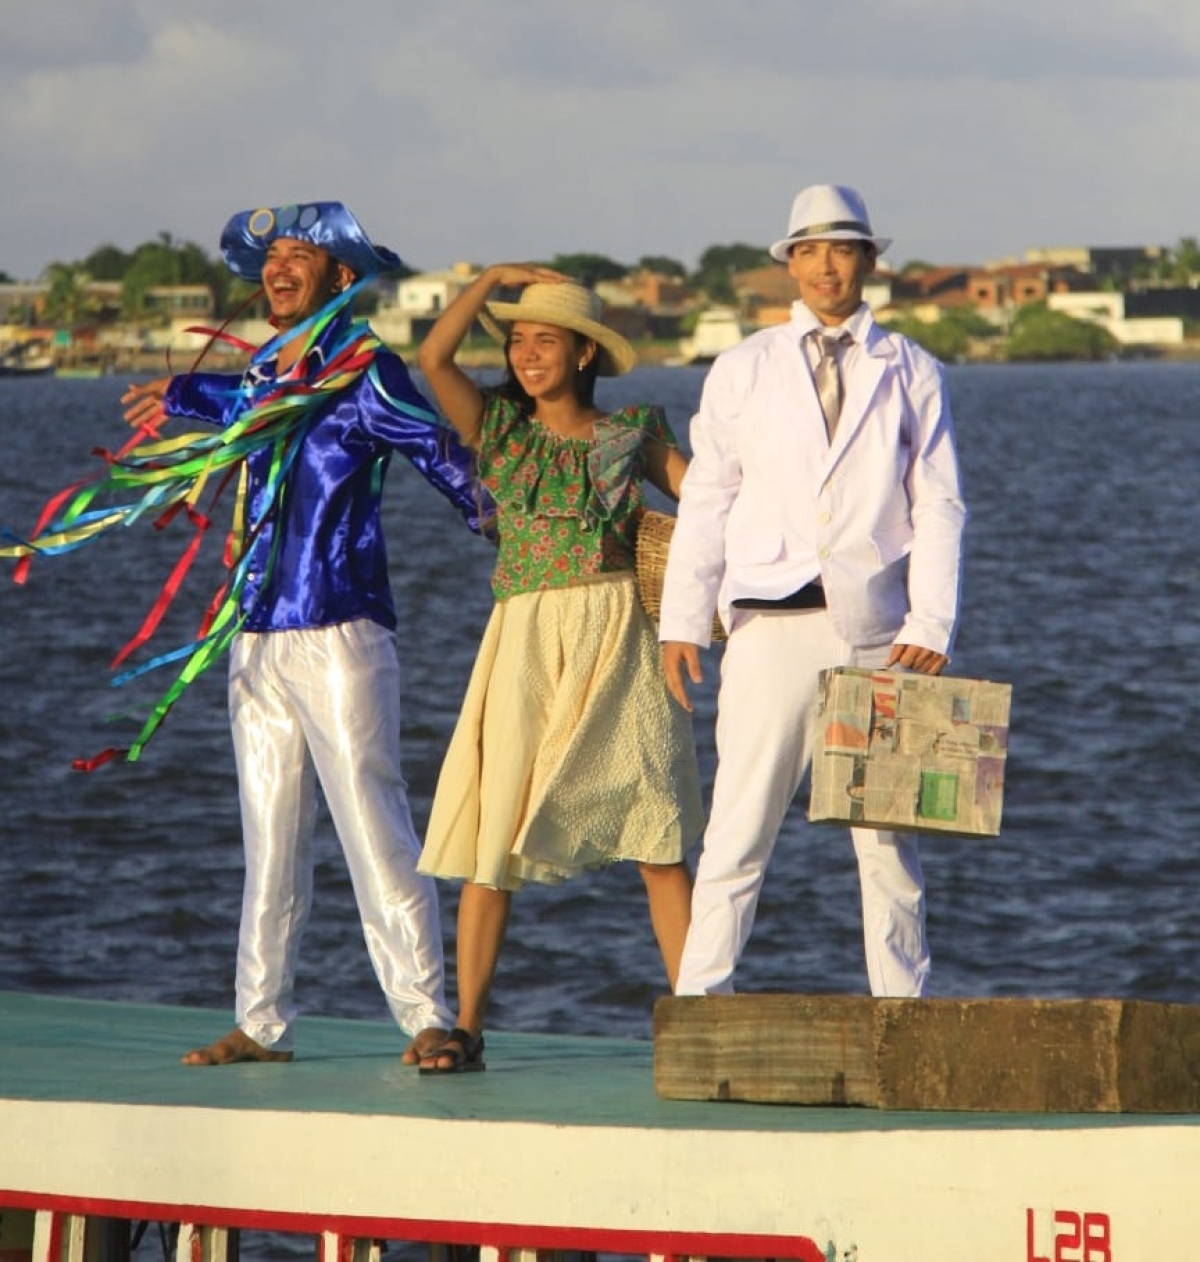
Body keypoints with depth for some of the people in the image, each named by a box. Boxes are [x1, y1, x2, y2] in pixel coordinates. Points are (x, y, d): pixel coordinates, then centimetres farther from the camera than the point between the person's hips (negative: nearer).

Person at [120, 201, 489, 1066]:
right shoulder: (268, 372, 15)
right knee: (270, 840, 8)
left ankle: (428, 1018, -10)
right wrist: (180, 397, 53)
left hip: (339, 634, -7)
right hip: (261, 634, 7)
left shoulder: (365, 371, -6)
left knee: (373, 828, -11)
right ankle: (261, 1021, 12)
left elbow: (453, 464, -8)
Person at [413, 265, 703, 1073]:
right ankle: (467, 1029, 1)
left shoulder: (632, 432, 10)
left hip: (618, 636, 0)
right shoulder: (499, 428, 9)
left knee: (658, 838, -2)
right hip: (528, 641, 0)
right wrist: (494, 279, 1)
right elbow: (432, 357, -4)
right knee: (492, 833, -4)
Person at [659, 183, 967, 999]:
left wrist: (930, 626, -6)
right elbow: (707, 500, 10)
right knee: (740, 825, -6)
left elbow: (939, 507, 5)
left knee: (889, 832, 3)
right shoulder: (743, 372, 11)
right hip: (772, 626, 0)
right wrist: (684, 620, 2)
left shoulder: (911, 375, 9)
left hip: (877, 630, 0)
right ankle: (701, 1006, -4)